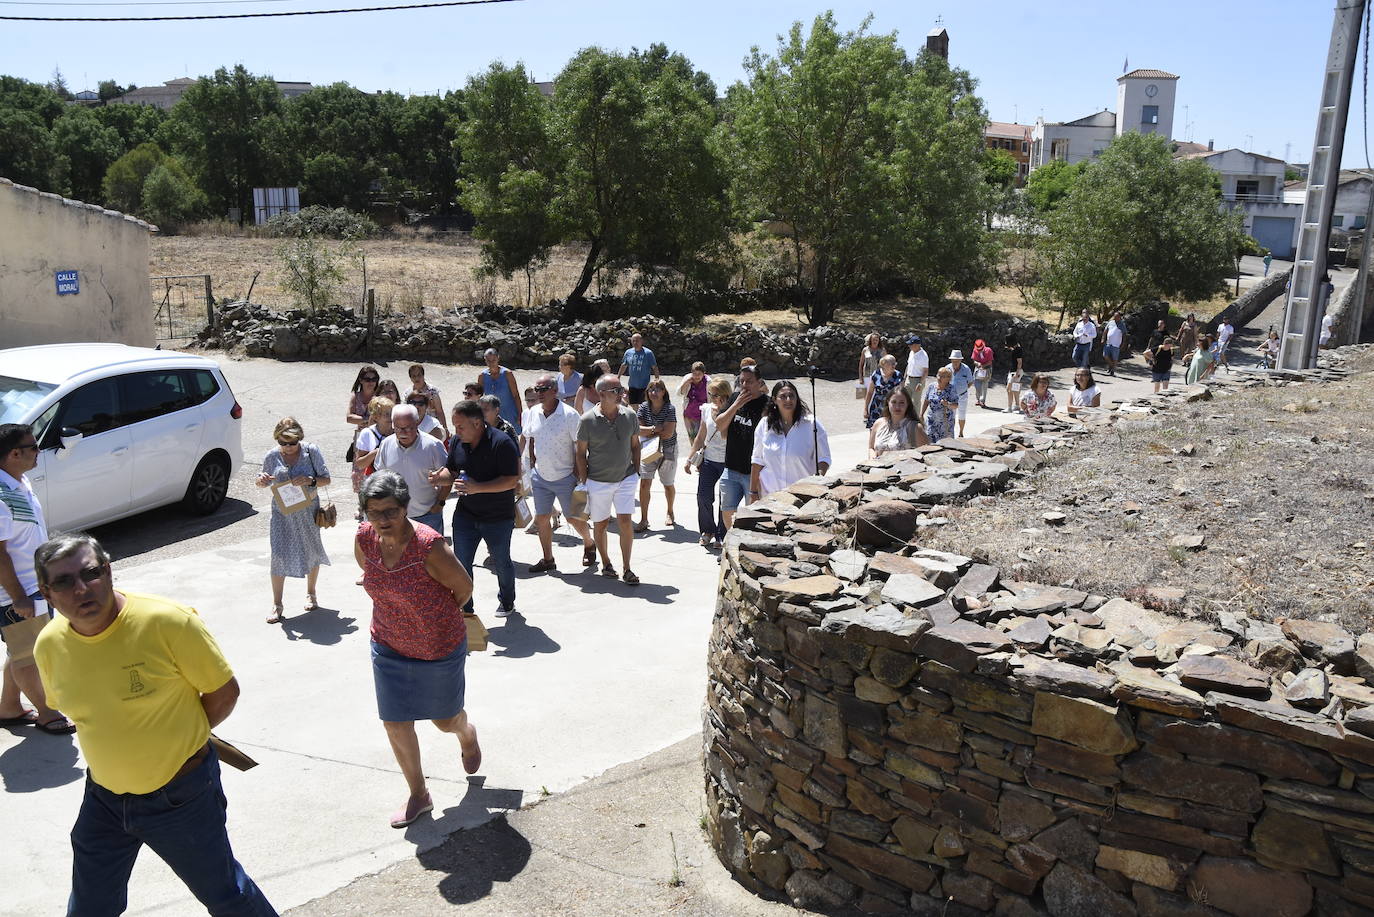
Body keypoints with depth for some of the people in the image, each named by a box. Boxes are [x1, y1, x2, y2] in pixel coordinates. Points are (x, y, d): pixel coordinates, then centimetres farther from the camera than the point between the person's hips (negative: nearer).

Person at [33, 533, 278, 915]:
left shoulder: (168, 621, -25)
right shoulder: (49, 646, -8)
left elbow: (224, 691, -14)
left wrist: (182, 738, -2)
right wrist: (117, 747, 8)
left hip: (181, 794, -4)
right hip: (103, 797, 4)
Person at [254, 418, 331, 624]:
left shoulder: (311, 451, -9)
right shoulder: (271, 457, -3)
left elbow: (326, 479, -7)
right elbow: (267, 482, 10)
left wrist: (311, 481, -26)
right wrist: (260, 481, -13)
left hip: (308, 511, 0)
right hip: (282, 513, 0)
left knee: (312, 552, 13)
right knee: (279, 555, -5)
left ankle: (310, 593, 36)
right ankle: (276, 604, 6)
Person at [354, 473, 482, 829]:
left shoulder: (429, 546, -30)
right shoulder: (364, 539, -14)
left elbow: (464, 587, -15)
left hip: (440, 649, -4)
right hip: (389, 647, 4)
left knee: (445, 719, 16)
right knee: (395, 724, 7)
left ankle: (467, 735, 55)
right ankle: (418, 795, 30)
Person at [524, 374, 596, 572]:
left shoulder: (569, 415, -15)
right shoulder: (533, 413, 1)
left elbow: (579, 447, -12)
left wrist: (578, 476, -13)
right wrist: (532, 468, 11)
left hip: (565, 477, -5)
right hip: (540, 477, 5)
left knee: (573, 517, 6)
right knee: (541, 518, 7)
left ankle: (589, 545, 33)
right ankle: (548, 560, 21)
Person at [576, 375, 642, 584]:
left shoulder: (629, 417, -1)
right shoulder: (587, 420, -10)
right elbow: (581, 453, -3)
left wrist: (636, 472, 8)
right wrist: (584, 481, -4)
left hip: (625, 478, 1)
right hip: (598, 481, -1)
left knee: (625, 522, -6)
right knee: (600, 524, 9)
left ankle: (626, 568, 3)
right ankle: (606, 563, 29)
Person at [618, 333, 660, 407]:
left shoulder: (648, 353, -9)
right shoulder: (628, 352, 4)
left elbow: (654, 367, -5)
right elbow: (623, 366, 16)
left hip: (644, 386, -4)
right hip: (632, 385, 4)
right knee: (633, 405, 12)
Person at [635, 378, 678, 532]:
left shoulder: (669, 409, -14)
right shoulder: (644, 407, -4)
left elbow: (668, 434, -21)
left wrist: (648, 432, -13)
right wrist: (655, 429, -20)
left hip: (667, 451, -2)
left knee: (668, 485, 14)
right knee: (644, 483, -8)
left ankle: (670, 513, 39)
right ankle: (643, 520, -2)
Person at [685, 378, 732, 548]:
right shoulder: (707, 409, 6)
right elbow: (701, 437, 15)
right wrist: (690, 459, 15)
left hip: (727, 462, -4)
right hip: (709, 460, 4)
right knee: (703, 496, -1)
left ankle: (721, 536, 16)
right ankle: (707, 531, 20)